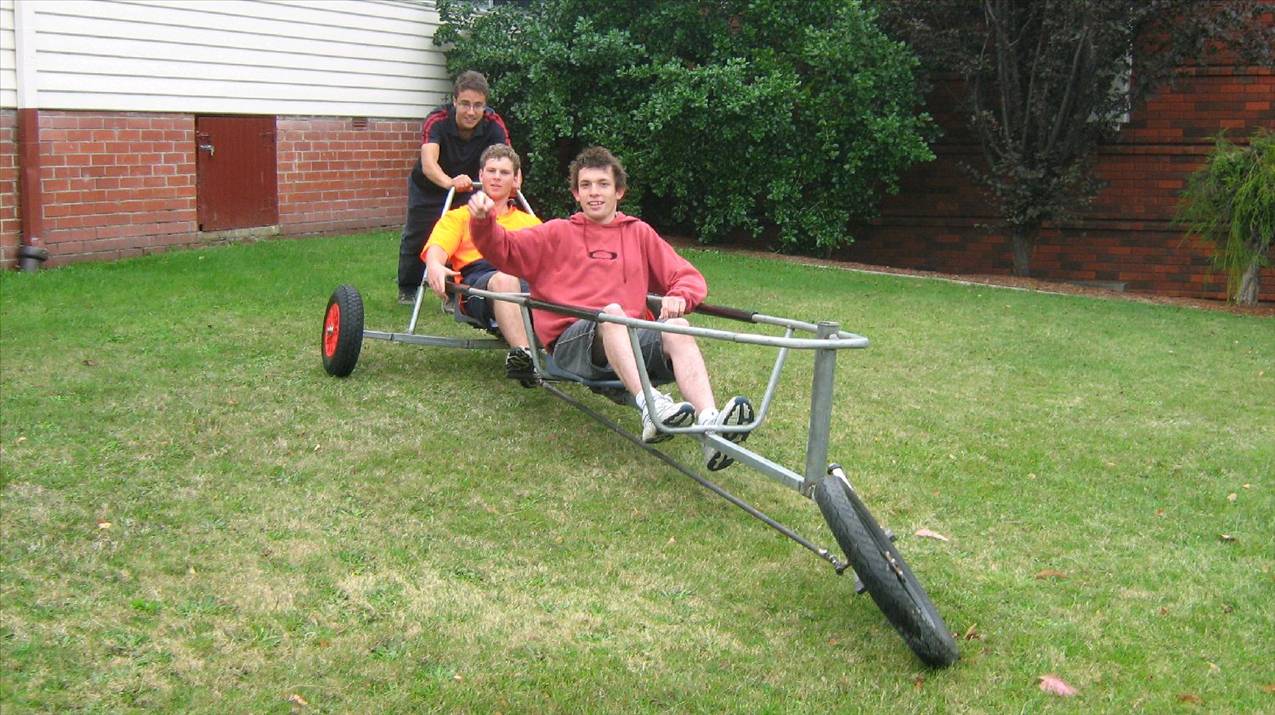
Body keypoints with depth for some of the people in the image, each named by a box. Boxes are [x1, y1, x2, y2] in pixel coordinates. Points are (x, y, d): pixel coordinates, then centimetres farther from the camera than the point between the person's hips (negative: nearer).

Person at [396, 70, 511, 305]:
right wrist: (449, 182, -73)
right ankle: (407, 289, 34)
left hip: (466, 187, 2)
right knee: (417, 237, 9)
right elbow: (428, 162, -51)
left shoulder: (493, 124, -27)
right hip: (428, 188, -1)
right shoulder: (437, 120, -36)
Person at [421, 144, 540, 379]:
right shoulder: (459, 217, 30)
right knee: (503, 280, -40)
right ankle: (522, 351, -55)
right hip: (477, 277, -2)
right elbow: (436, 248, 9)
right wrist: (434, 265, -17)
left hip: (526, 276, 2)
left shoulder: (530, 222, 38)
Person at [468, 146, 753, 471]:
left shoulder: (639, 233, 21)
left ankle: (711, 424, -51)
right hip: (573, 343, -2)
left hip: (632, 340, 2)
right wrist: (482, 220, -15)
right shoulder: (559, 233, 18)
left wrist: (678, 297, -9)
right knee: (612, 312, -34)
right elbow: (501, 249, 6)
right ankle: (650, 407, -54)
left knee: (677, 326, -29)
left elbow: (689, 277, 14)